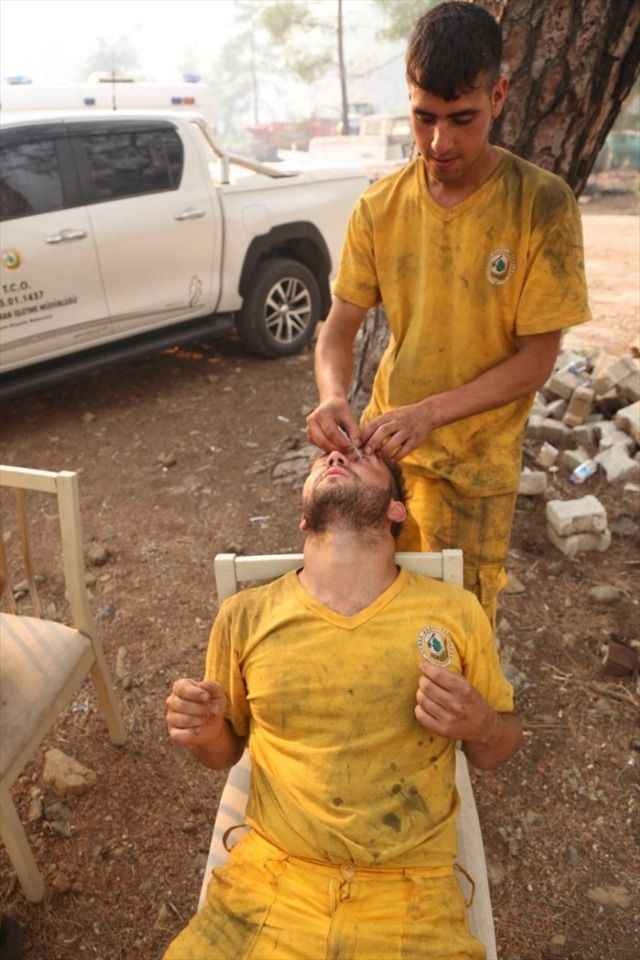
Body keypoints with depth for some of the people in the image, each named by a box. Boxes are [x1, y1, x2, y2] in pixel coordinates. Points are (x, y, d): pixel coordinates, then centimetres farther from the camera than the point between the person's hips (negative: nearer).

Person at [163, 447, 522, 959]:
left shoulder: (455, 611, -5)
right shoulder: (245, 614, -2)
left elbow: (498, 752, 9)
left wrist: (479, 724, -13)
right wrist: (204, 731, -10)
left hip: (410, 899, 0)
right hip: (267, 887, 0)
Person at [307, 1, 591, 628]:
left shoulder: (542, 205, -14)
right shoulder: (380, 207, -5)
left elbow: (536, 358, -14)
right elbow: (340, 325, -1)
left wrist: (428, 413, -27)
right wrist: (332, 396, -23)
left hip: (475, 464, -2)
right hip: (382, 441, 3)